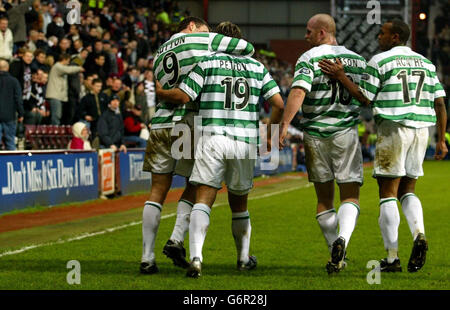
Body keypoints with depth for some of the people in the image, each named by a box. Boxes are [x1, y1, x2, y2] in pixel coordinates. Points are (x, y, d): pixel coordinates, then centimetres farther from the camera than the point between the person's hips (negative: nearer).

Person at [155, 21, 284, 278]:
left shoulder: (207, 63, 3)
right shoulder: (257, 67, 13)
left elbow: (183, 96, -5)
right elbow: (279, 104, 6)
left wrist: (159, 91, 15)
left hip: (214, 139, -3)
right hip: (246, 142, 3)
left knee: (203, 200, -9)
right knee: (239, 203, 19)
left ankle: (196, 257, -27)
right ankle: (244, 259, 31)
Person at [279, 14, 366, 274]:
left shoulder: (309, 59, -6)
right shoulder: (357, 60, 8)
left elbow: (298, 91, -21)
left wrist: (285, 124, -25)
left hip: (315, 135, -1)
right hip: (346, 133, 1)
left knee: (324, 198, 11)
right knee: (350, 196, 1)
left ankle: (337, 255, 14)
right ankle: (342, 239, -27)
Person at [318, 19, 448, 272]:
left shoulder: (380, 61, -4)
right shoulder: (426, 64, 13)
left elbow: (365, 99, -4)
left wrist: (340, 76, 0)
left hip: (393, 128, -5)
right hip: (421, 129, 5)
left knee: (388, 193, 0)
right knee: (407, 189, 16)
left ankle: (392, 258, -4)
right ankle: (419, 234, -10)